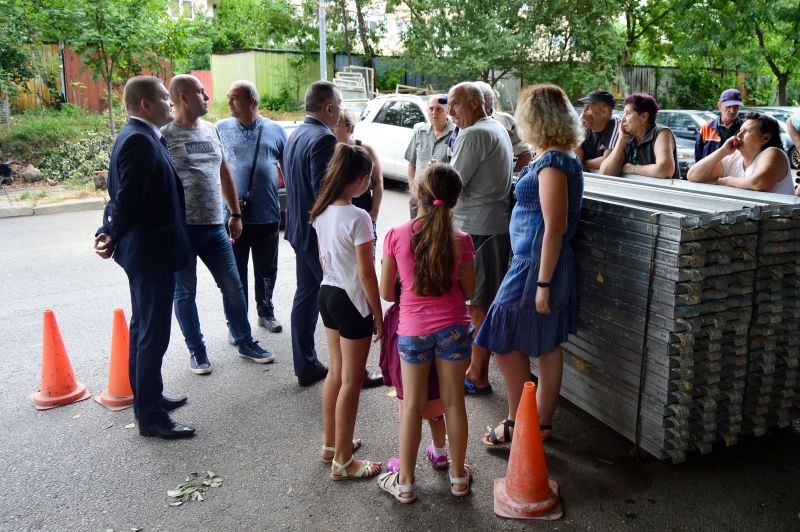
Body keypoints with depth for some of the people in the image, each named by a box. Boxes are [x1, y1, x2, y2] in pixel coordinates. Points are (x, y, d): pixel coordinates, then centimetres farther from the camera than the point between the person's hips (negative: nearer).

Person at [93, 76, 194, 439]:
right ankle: (150, 416, 8)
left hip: (145, 250, 11)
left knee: (143, 328, 19)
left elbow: (123, 195, 12)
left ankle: (145, 396, 35)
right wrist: (114, 237, -8)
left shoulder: (140, 137, 13)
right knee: (154, 333, -2)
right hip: (151, 251, -11)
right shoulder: (140, 140, -20)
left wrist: (109, 232, 4)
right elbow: (127, 197, -21)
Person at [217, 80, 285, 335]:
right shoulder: (221, 128, 1)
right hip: (232, 215, -1)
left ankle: (266, 313, 32)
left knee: (267, 270, 14)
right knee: (236, 272, 7)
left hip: (267, 215, 1)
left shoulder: (274, 130, 4)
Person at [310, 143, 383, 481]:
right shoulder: (357, 218, -21)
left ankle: (331, 442, 36)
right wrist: (378, 315, -10)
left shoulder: (321, 212, 3)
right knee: (351, 382, 4)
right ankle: (343, 461, 16)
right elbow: (366, 274, -19)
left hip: (327, 293, 8)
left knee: (335, 373, 21)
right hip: (352, 301, -8)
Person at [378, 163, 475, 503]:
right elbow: (468, 291, 0)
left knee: (412, 405, 12)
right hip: (453, 328, 1)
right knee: (454, 402, 14)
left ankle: (405, 482, 25)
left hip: (413, 330, -1)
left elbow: (386, 292, -4)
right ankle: (458, 476, 31)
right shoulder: (460, 240, -10)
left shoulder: (396, 237, -12)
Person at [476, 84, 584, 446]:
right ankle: (542, 423, 27)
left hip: (536, 265, -10)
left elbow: (555, 227, -22)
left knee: (505, 341, 1)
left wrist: (543, 283, -21)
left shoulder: (552, 163, -18)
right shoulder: (564, 158, 11)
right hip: (537, 263, 10)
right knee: (547, 347, 14)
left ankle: (517, 424, 14)